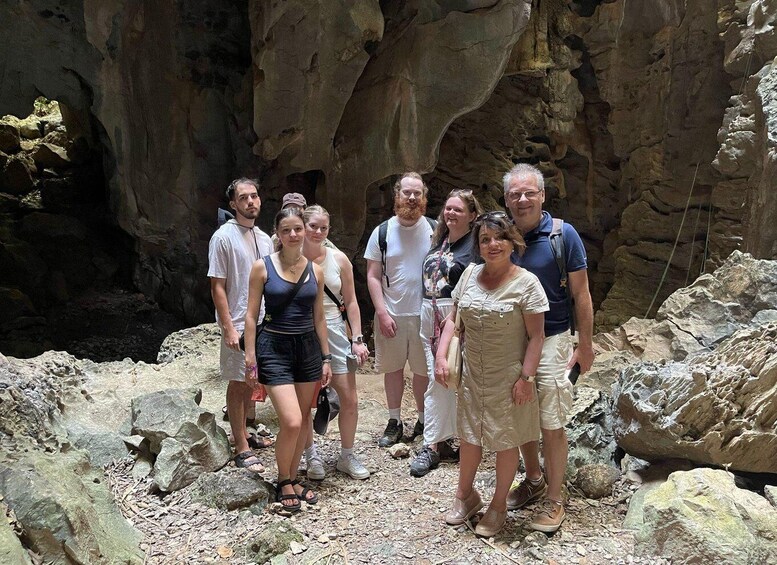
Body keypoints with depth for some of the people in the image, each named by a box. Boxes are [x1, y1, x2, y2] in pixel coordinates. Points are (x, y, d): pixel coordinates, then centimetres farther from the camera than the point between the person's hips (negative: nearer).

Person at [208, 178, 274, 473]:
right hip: (239, 326, -7)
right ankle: (242, 448, 12)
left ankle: (243, 433, 32)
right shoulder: (223, 237, -12)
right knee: (239, 383, 2)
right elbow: (217, 286, -13)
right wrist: (228, 328, -18)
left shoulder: (264, 238, 9)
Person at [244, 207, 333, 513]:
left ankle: (293, 479, 30)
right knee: (291, 422, -11)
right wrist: (250, 359, -7)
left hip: (308, 348, 4)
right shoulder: (263, 267, -5)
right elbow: (251, 315, -3)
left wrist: (326, 357, 10)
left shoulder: (315, 270, 5)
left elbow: (319, 317, 11)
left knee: (303, 421, 10)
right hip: (274, 349, -4)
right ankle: (283, 482, 15)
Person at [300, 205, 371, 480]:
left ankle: (347, 457, 22)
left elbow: (351, 302, 5)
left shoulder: (338, 259, 2)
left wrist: (357, 339, 1)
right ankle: (312, 455, 25)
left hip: (335, 331, 2)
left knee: (350, 399, 3)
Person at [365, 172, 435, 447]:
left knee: (424, 370, 7)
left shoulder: (434, 231, -1)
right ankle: (394, 422, 26)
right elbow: (373, 276, 1)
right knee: (393, 368, 11)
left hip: (425, 313, -1)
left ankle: (424, 420, 25)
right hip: (391, 313, 1)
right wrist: (382, 312, -8)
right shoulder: (382, 232, 1)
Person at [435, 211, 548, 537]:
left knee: (505, 441, 10)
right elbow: (453, 319, 6)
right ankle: (465, 495, 39)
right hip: (472, 375, 5)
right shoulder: (470, 274, 1)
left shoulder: (526, 283, -13)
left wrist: (526, 377, -17)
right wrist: (441, 356, -4)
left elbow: (536, 335, -13)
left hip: (508, 378, -4)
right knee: (469, 435, 17)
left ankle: (498, 505, 31)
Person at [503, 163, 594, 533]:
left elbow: (581, 293, -5)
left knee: (552, 426, 3)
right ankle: (534, 481, 37)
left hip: (550, 340, -4)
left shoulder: (563, 235, -9)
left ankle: (554, 500, 19)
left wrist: (584, 345, -5)